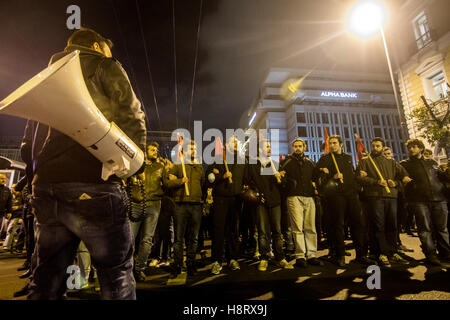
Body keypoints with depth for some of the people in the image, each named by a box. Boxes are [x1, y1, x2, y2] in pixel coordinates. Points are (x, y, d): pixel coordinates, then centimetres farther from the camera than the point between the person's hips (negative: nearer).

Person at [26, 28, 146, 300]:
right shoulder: (105, 66, 8)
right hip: (93, 184, -7)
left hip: (46, 184, 7)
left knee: (48, 278, 17)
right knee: (117, 272, 3)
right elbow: (132, 117, -5)